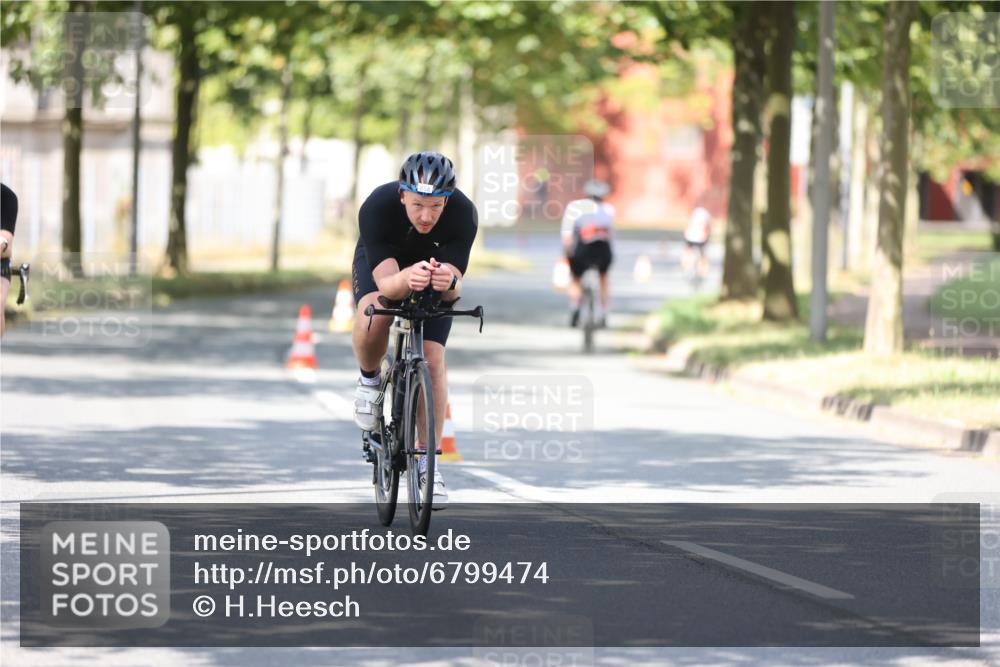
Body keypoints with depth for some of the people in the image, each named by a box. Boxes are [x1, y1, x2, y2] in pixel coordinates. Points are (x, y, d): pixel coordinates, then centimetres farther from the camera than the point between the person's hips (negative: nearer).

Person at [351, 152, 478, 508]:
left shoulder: (463, 213, -34)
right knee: (374, 317, -33)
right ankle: (369, 381, -2)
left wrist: (448, 281, -61)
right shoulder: (377, 207, -38)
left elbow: (454, 287, -37)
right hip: (381, 264, -1)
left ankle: (429, 460, 1)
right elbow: (385, 282, -42)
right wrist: (408, 278, -65)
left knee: (433, 359, -11)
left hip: (435, 266, 1)